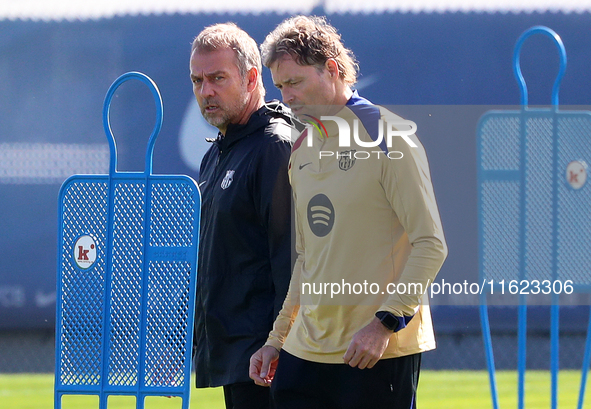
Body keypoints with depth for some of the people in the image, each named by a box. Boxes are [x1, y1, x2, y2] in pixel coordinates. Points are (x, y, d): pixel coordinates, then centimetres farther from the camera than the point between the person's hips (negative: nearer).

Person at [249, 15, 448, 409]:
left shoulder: (387, 138, -7)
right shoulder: (302, 150, 15)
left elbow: (431, 245, -11)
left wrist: (386, 322, -18)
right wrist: (277, 338, 16)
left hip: (380, 352, -7)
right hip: (306, 348, 7)